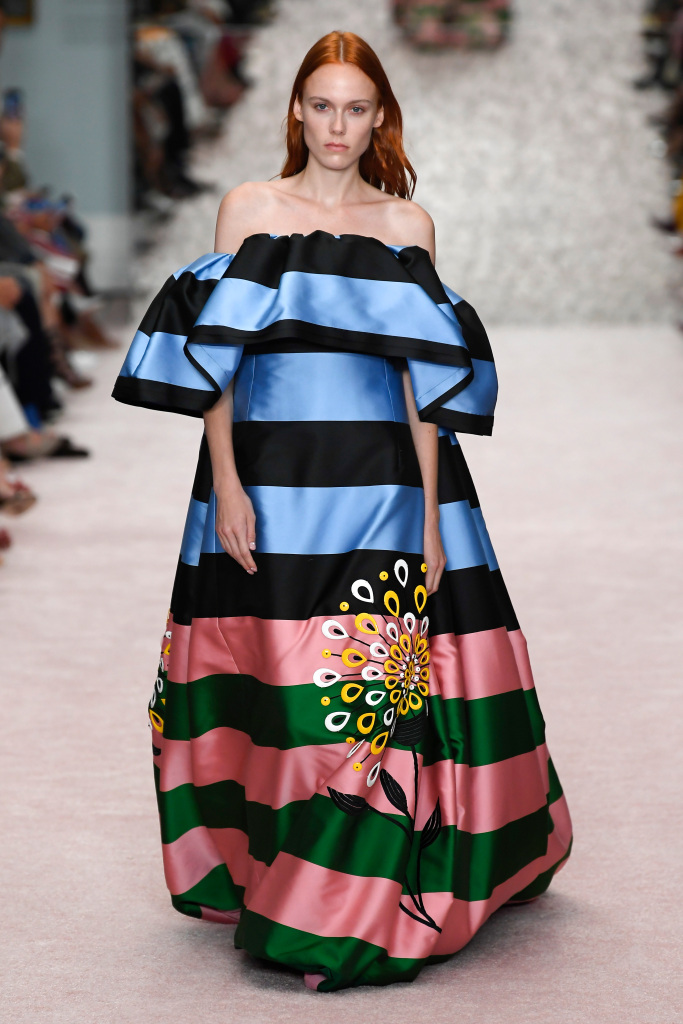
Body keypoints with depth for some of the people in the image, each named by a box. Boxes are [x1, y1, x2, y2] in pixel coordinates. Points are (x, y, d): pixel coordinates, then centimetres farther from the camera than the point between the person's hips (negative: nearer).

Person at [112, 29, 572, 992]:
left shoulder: (407, 224, 9)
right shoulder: (250, 208, 8)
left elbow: (422, 373, 6)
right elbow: (215, 355, 3)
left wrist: (430, 510, -1)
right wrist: (226, 486, -7)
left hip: (382, 480, 0)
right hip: (267, 476, 0)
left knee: (373, 686, -6)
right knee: (268, 684, 0)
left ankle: (343, 917, 0)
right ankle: (258, 877, 16)